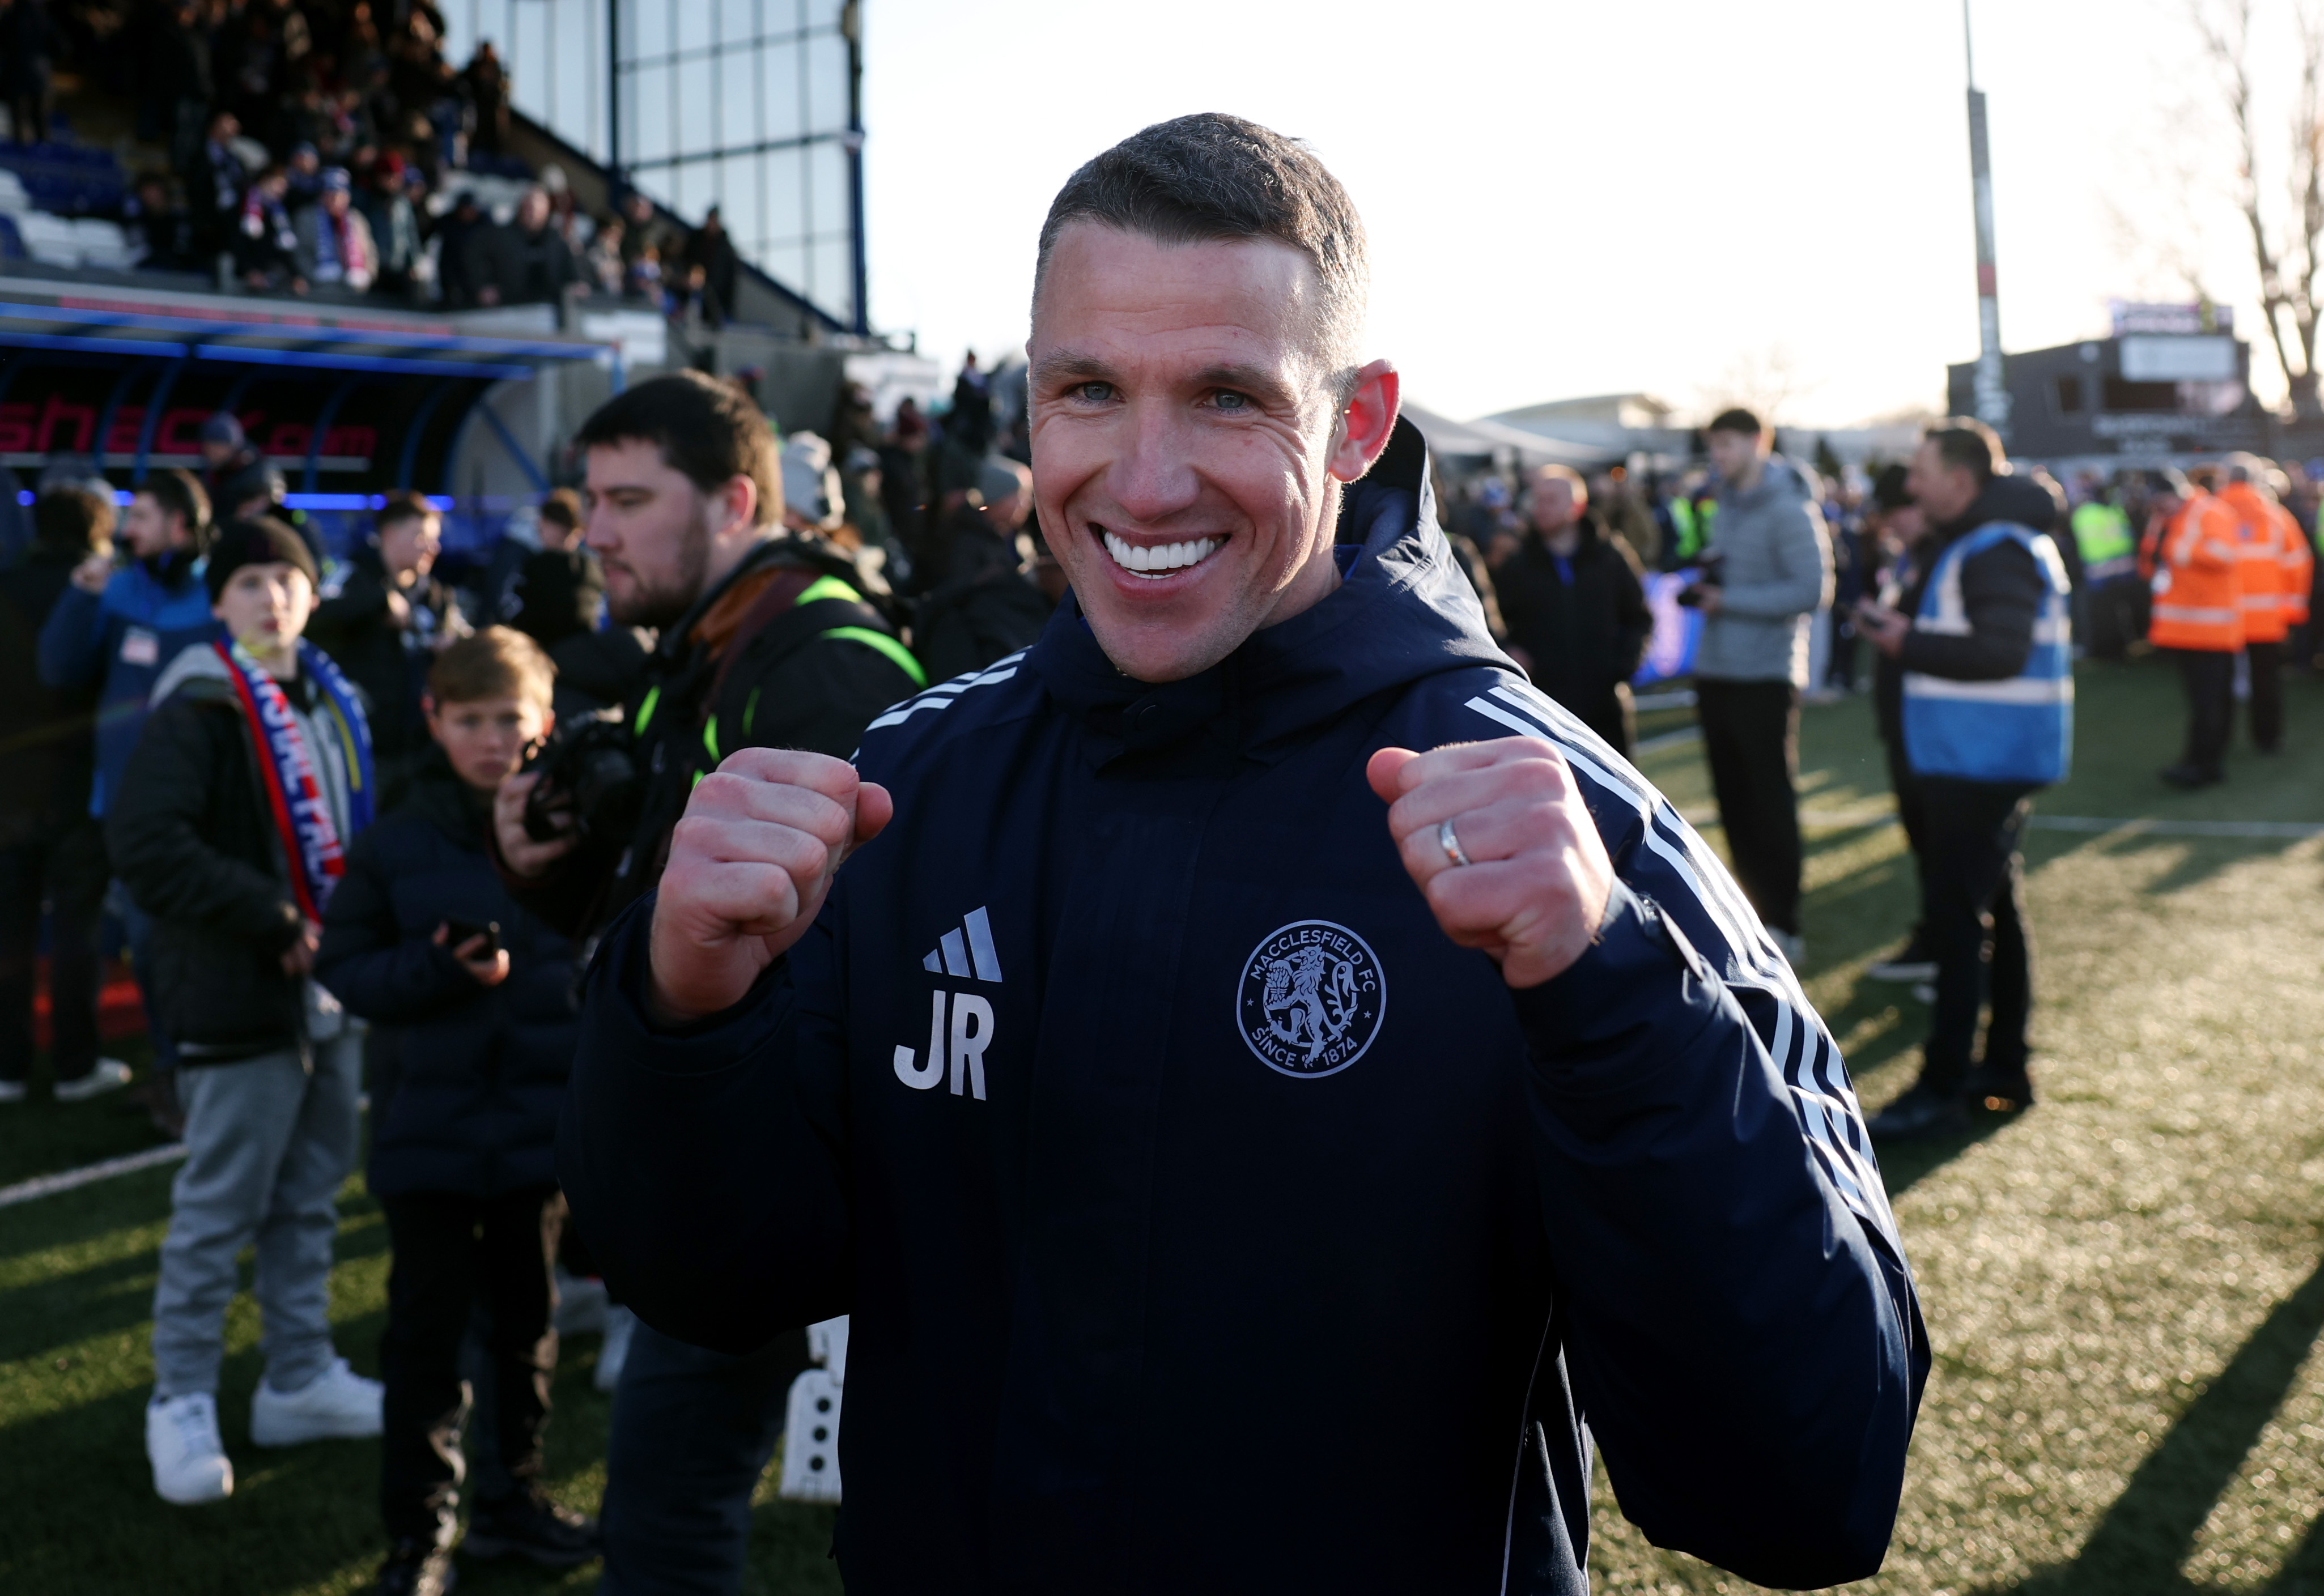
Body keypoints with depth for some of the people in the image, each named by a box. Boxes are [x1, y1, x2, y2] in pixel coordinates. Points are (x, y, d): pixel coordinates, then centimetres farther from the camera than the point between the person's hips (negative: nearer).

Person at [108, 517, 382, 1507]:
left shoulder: (331, 702, 12)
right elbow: (144, 841, -21)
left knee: (310, 1198, 16)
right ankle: (182, 1403, 12)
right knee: (218, 1210, -1)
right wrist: (275, 922, -20)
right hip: (240, 997, -8)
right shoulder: (200, 710, -12)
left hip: (330, 990, 8)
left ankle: (300, 1378, 28)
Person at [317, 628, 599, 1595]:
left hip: (543, 1123, 1)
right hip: (428, 1126, -1)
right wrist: (441, 970, -16)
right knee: (426, 1331, 3)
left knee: (528, 1323, 15)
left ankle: (515, 1499, 32)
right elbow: (344, 965, -1)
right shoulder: (397, 844, -2)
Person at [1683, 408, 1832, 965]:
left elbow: (1812, 590, -17)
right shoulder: (1727, 504, 14)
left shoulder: (1787, 508, -10)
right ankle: (1753, 912, 19)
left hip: (1764, 677, -7)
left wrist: (1730, 600, -14)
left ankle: (1784, 926, 3)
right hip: (1717, 675, 7)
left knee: (1771, 804, -2)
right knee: (1734, 803, 10)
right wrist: (1702, 591, 0)